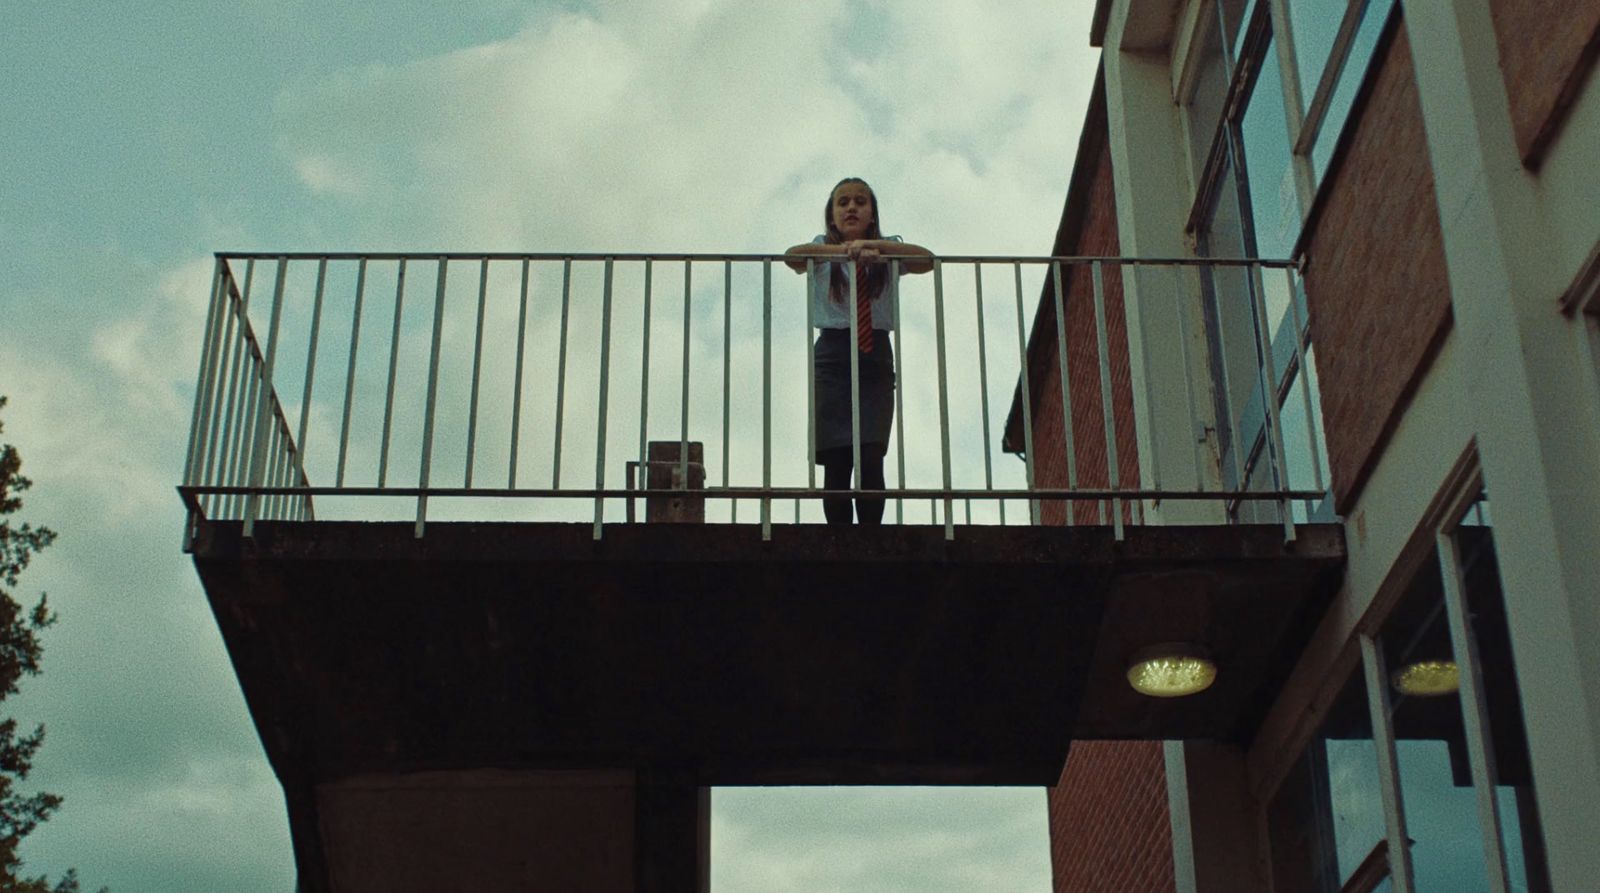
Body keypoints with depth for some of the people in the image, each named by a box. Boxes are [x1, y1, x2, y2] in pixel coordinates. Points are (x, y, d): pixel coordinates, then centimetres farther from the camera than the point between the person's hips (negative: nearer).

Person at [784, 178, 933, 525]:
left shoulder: (888, 251, 12)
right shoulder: (822, 249, 10)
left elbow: (926, 260, -8)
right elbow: (791, 256, -12)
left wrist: (873, 244, -22)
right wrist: (844, 249, -26)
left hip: (876, 357, 1)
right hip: (833, 356, 0)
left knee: (872, 459, -11)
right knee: (836, 461, -7)